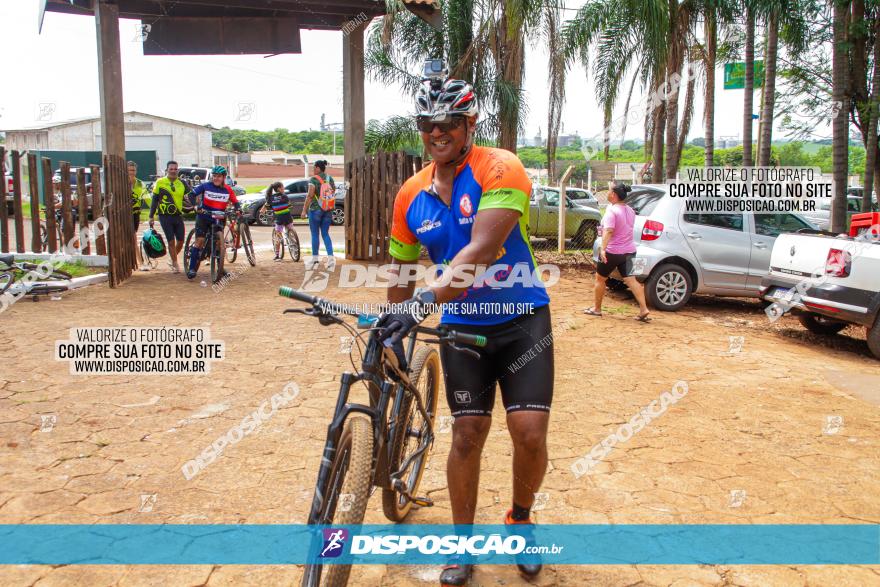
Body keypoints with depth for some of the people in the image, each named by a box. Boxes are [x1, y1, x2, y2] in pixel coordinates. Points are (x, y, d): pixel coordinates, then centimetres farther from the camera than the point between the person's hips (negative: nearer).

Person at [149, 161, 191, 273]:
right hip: (165, 216, -3)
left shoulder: (181, 183, 6)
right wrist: (151, 216, 3)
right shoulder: (160, 182, -1)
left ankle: (173, 260, 29)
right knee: (171, 241, -4)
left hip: (178, 216, 3)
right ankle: (175, 264, 9)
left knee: (180, 241, 5)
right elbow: (154, 200, 4)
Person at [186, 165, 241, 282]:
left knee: (220, 239, -11)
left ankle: (221, 268, 1)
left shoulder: (228, 190, -1)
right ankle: (192, 268, 0)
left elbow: (235, 202, 6)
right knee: (200, 240, -6)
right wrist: (196, 206, -24)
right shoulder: (205, 186, -8)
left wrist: (238, 209, -15)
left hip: (219, 218, 2)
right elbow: (192, 195, -8)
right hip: (204, 216, -1)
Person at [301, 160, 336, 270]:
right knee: (325, 234, 10)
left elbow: (310, 196, -14)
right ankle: (331, 257, -3)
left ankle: (315, 259, 10)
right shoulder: (331, 179, 7)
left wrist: (304, 210, -8)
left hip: (316, 210, -5)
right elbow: (333, 195, 11)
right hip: (328, 211, 5)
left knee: (315, 234, 5)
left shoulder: (314, 179, -11)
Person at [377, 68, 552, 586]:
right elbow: (403, 270, 9)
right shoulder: (411, 195, -1)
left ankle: (521, 518, 22)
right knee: (468, 434, 2)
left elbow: (481, 251, -31)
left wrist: (423, 302, -39)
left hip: (522, 319, -3)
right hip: (462, 326, 3)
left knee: (530, 432, -10)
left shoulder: (500, 169, -17)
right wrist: (396, 336, 12)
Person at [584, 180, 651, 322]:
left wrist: (603, 248, -36)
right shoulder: (630, 211, 9)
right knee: (631, 280, 1)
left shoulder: (611, 210, -16)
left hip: (612, 251, -7)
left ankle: (596, 308, 21)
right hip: (629, 251, 7)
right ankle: (644, 310, -9)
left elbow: (609, 231, -29)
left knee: (600, 279, 12)